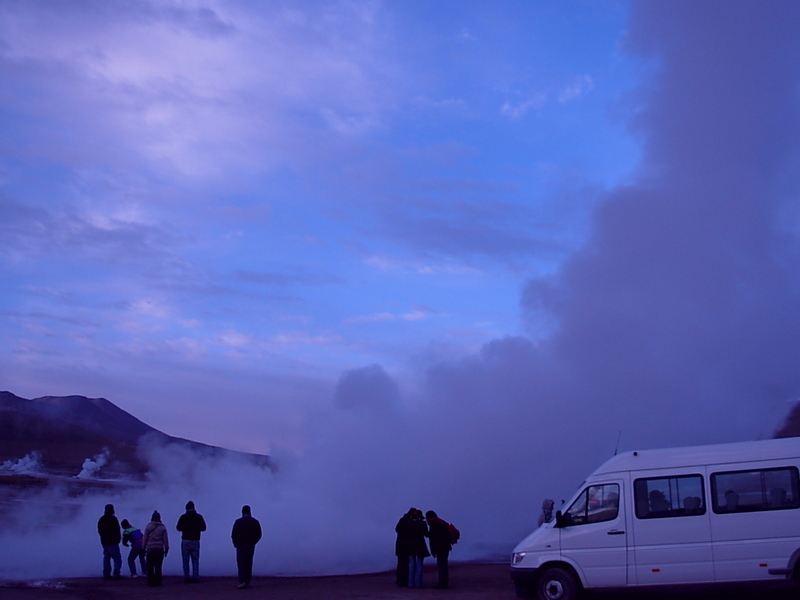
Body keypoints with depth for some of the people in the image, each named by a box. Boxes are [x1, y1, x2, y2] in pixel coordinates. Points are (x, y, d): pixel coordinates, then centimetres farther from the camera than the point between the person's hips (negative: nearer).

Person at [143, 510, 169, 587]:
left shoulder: (148, 527, -1)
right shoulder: (162, 527, 3)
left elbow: (145, 538, 1)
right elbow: (165, 539, 5)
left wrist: (144, 548, 10)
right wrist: (166, 549, 12)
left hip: (150, 549, -1)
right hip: (160, 549, 1)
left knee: (150, 567, 4)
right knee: (158, 566, 7)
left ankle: (150, 582, 2)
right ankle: (158, 581, 7)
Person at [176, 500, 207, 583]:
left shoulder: (183, 517, -2)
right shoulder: (199, 517, 3)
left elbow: (179, 528, 0)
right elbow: (203, 528, 5)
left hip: (186, 541, -1)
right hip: (195, 541, 1)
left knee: (186, 560, 3)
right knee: (195, 560, 5)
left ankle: (186, 577, -4)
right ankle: (195, 578, -3)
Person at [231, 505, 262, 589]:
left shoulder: (238, 521, -8)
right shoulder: (255, 522, 2)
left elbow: (234, 535, -9)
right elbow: (258, 535, 2)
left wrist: (236, 544, 5)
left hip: (241, 546, -3)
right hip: (251, 547, 3)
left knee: (241, 564, -2)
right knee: (248, 564, 10)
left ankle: (242, 581, -16)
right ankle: (247, 582, 10)